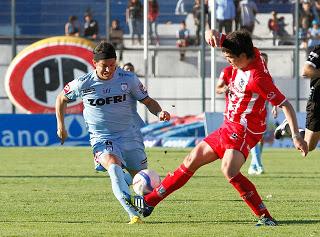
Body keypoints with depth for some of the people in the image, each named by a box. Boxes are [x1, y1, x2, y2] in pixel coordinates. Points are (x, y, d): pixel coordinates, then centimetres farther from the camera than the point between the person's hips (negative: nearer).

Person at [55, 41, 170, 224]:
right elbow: (62, 99, 13)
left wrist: (159, 112, -16)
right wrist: (61, 125, 11)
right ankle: (133, 214, -46)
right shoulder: (83, 84, -6)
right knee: (113, 166, -33)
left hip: (130, 135, 3)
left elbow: (148, 101, 5)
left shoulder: (128, 79, -5)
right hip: (102, 139, -3)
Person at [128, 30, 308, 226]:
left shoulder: (258, 77, -24)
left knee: (229, 170, -32)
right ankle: (150, 201, 24)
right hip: (228, 127, 9)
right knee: (192, 160, 14)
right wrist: (212, 34, -16)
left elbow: (286, 105, -20)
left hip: (244, 131, -9)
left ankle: (265, 217, -27)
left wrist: (296, 135, -25)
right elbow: (214, 36, 9)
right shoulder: (251, 53, 0)